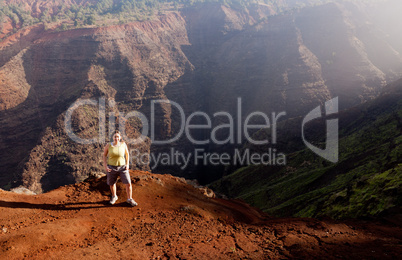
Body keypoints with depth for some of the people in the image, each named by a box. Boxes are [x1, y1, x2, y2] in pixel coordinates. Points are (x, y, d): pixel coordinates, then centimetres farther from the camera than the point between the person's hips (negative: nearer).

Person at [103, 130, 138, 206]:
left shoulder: (123, 144, -10)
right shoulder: (108, 145, -12)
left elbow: (127, 154, 5)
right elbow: (104, 155, 2)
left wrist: (127, 164, -4)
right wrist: (105, 166, -8)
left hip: (122, 167, 0)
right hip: (111, 168, 0)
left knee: (128, 184, -5)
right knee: (112, 184, 16)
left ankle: (129, 199, 13)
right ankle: (114, 197, 44)